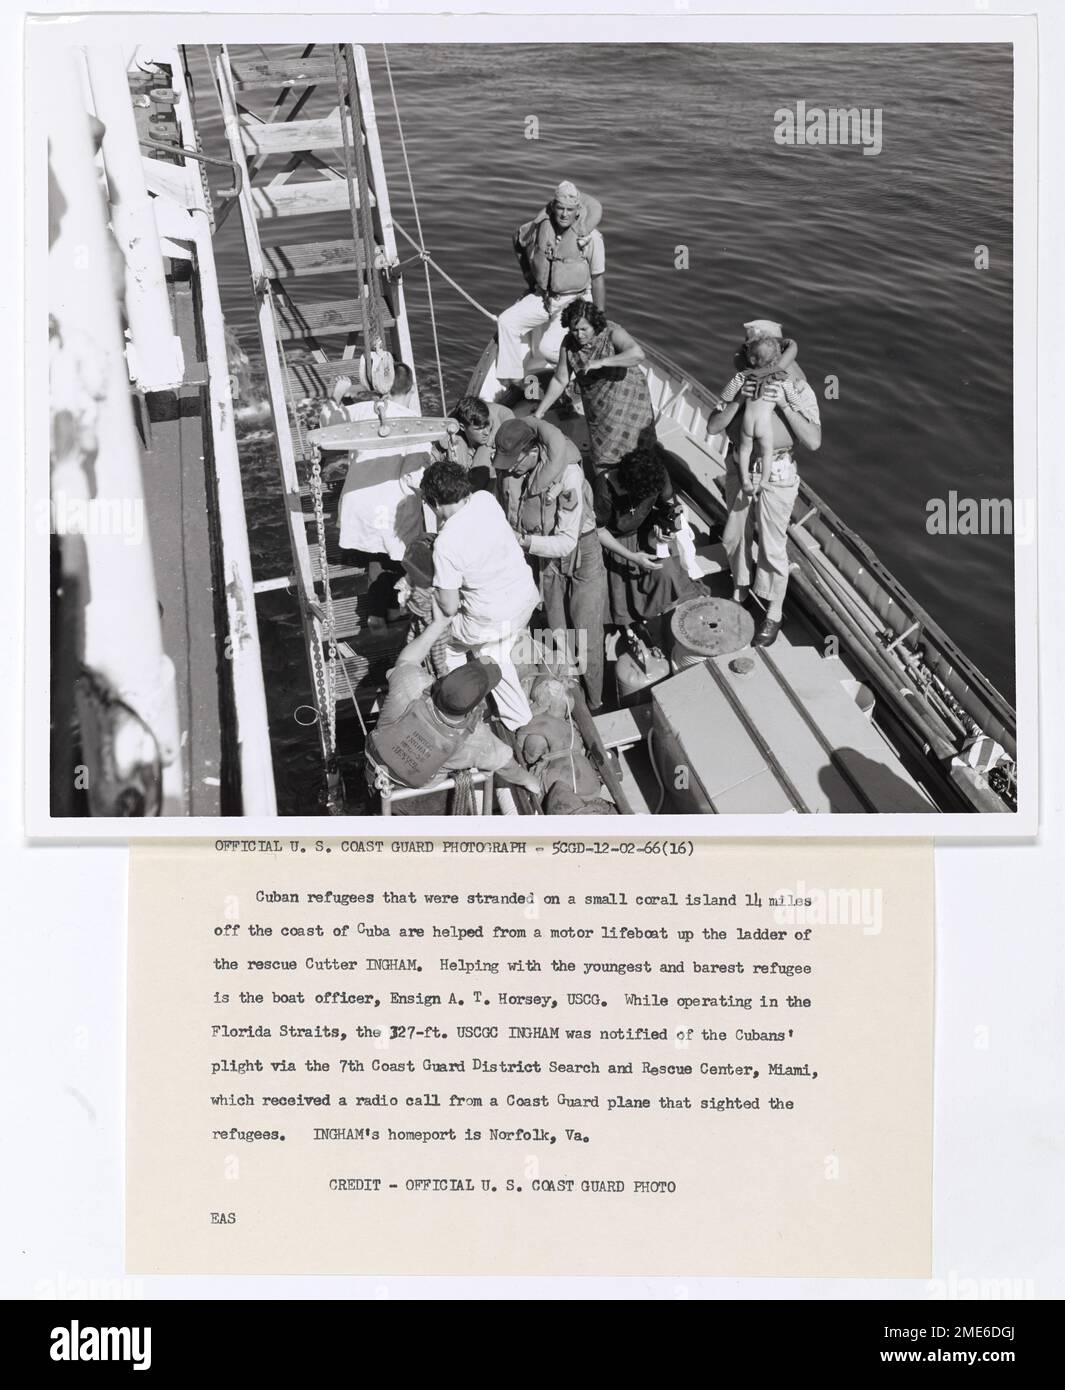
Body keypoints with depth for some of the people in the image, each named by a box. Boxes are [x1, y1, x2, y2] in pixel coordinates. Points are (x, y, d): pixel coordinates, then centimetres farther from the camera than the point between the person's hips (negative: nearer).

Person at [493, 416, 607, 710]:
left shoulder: (568, 475, -35)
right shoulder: (507, 468, -18)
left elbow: (566, 542, -33)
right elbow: (505, 513, -2)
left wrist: (521, 540, -41)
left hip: (580, 551, -5)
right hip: (545, 555, 5)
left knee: (586, 637, 4)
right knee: (557, 631, 16)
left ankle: (592, 704, 22)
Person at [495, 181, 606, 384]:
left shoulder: (591, 237, -19)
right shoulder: (540, 226, -8)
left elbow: (598, 279, -13)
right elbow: (518, 242, 15)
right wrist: (529, 277, 16)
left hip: (574, 301, -5)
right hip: (542, 296, 5)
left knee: (550, 349, -22)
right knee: (506, 322, -10)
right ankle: (511, 381, -2)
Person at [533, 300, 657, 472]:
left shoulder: (612, 333, -20)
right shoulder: (569, 343, -8)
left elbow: (638, 354, -39)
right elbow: (560, 380, 2)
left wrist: (601, 362, -39)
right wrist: (540, 411, 0)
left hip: (627, 401, -4)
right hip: (597, 410, 4)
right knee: (602, 459, 7)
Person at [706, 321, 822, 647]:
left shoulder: (799, 389, -15)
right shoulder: (739, 382, -7)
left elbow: (813, 441, -23)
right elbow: (712, 428, -11)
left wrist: (784, 403, -30)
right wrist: (739, 400, -25)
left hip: (777, 476, -4)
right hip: (740, 470, 4)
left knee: (772, 548, 5)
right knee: (734, 537, 21)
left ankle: (774, 614, 23)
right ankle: (740, 589, 47)